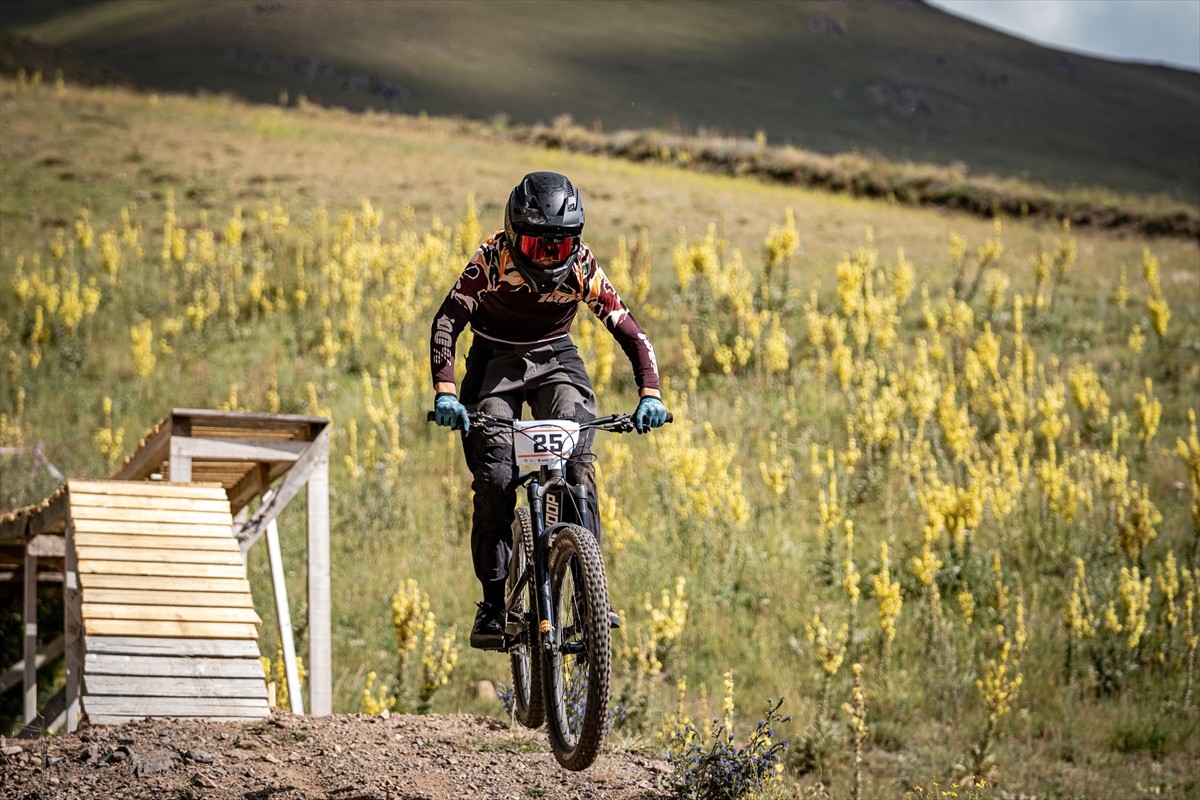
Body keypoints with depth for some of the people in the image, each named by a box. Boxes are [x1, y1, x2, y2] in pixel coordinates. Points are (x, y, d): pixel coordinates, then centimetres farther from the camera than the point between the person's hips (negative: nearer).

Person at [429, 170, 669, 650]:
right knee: (494, 477, -16)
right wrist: (445, 391, -44)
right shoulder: (493, 259, -24)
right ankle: (493, 603, -11)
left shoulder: (582, 268, -19)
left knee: (576, 459, -23)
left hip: (555, 360, 1)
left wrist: (650, 393, -32)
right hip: (496, 362, -1)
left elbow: (630, 331, -17)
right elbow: (446, 322, -30)